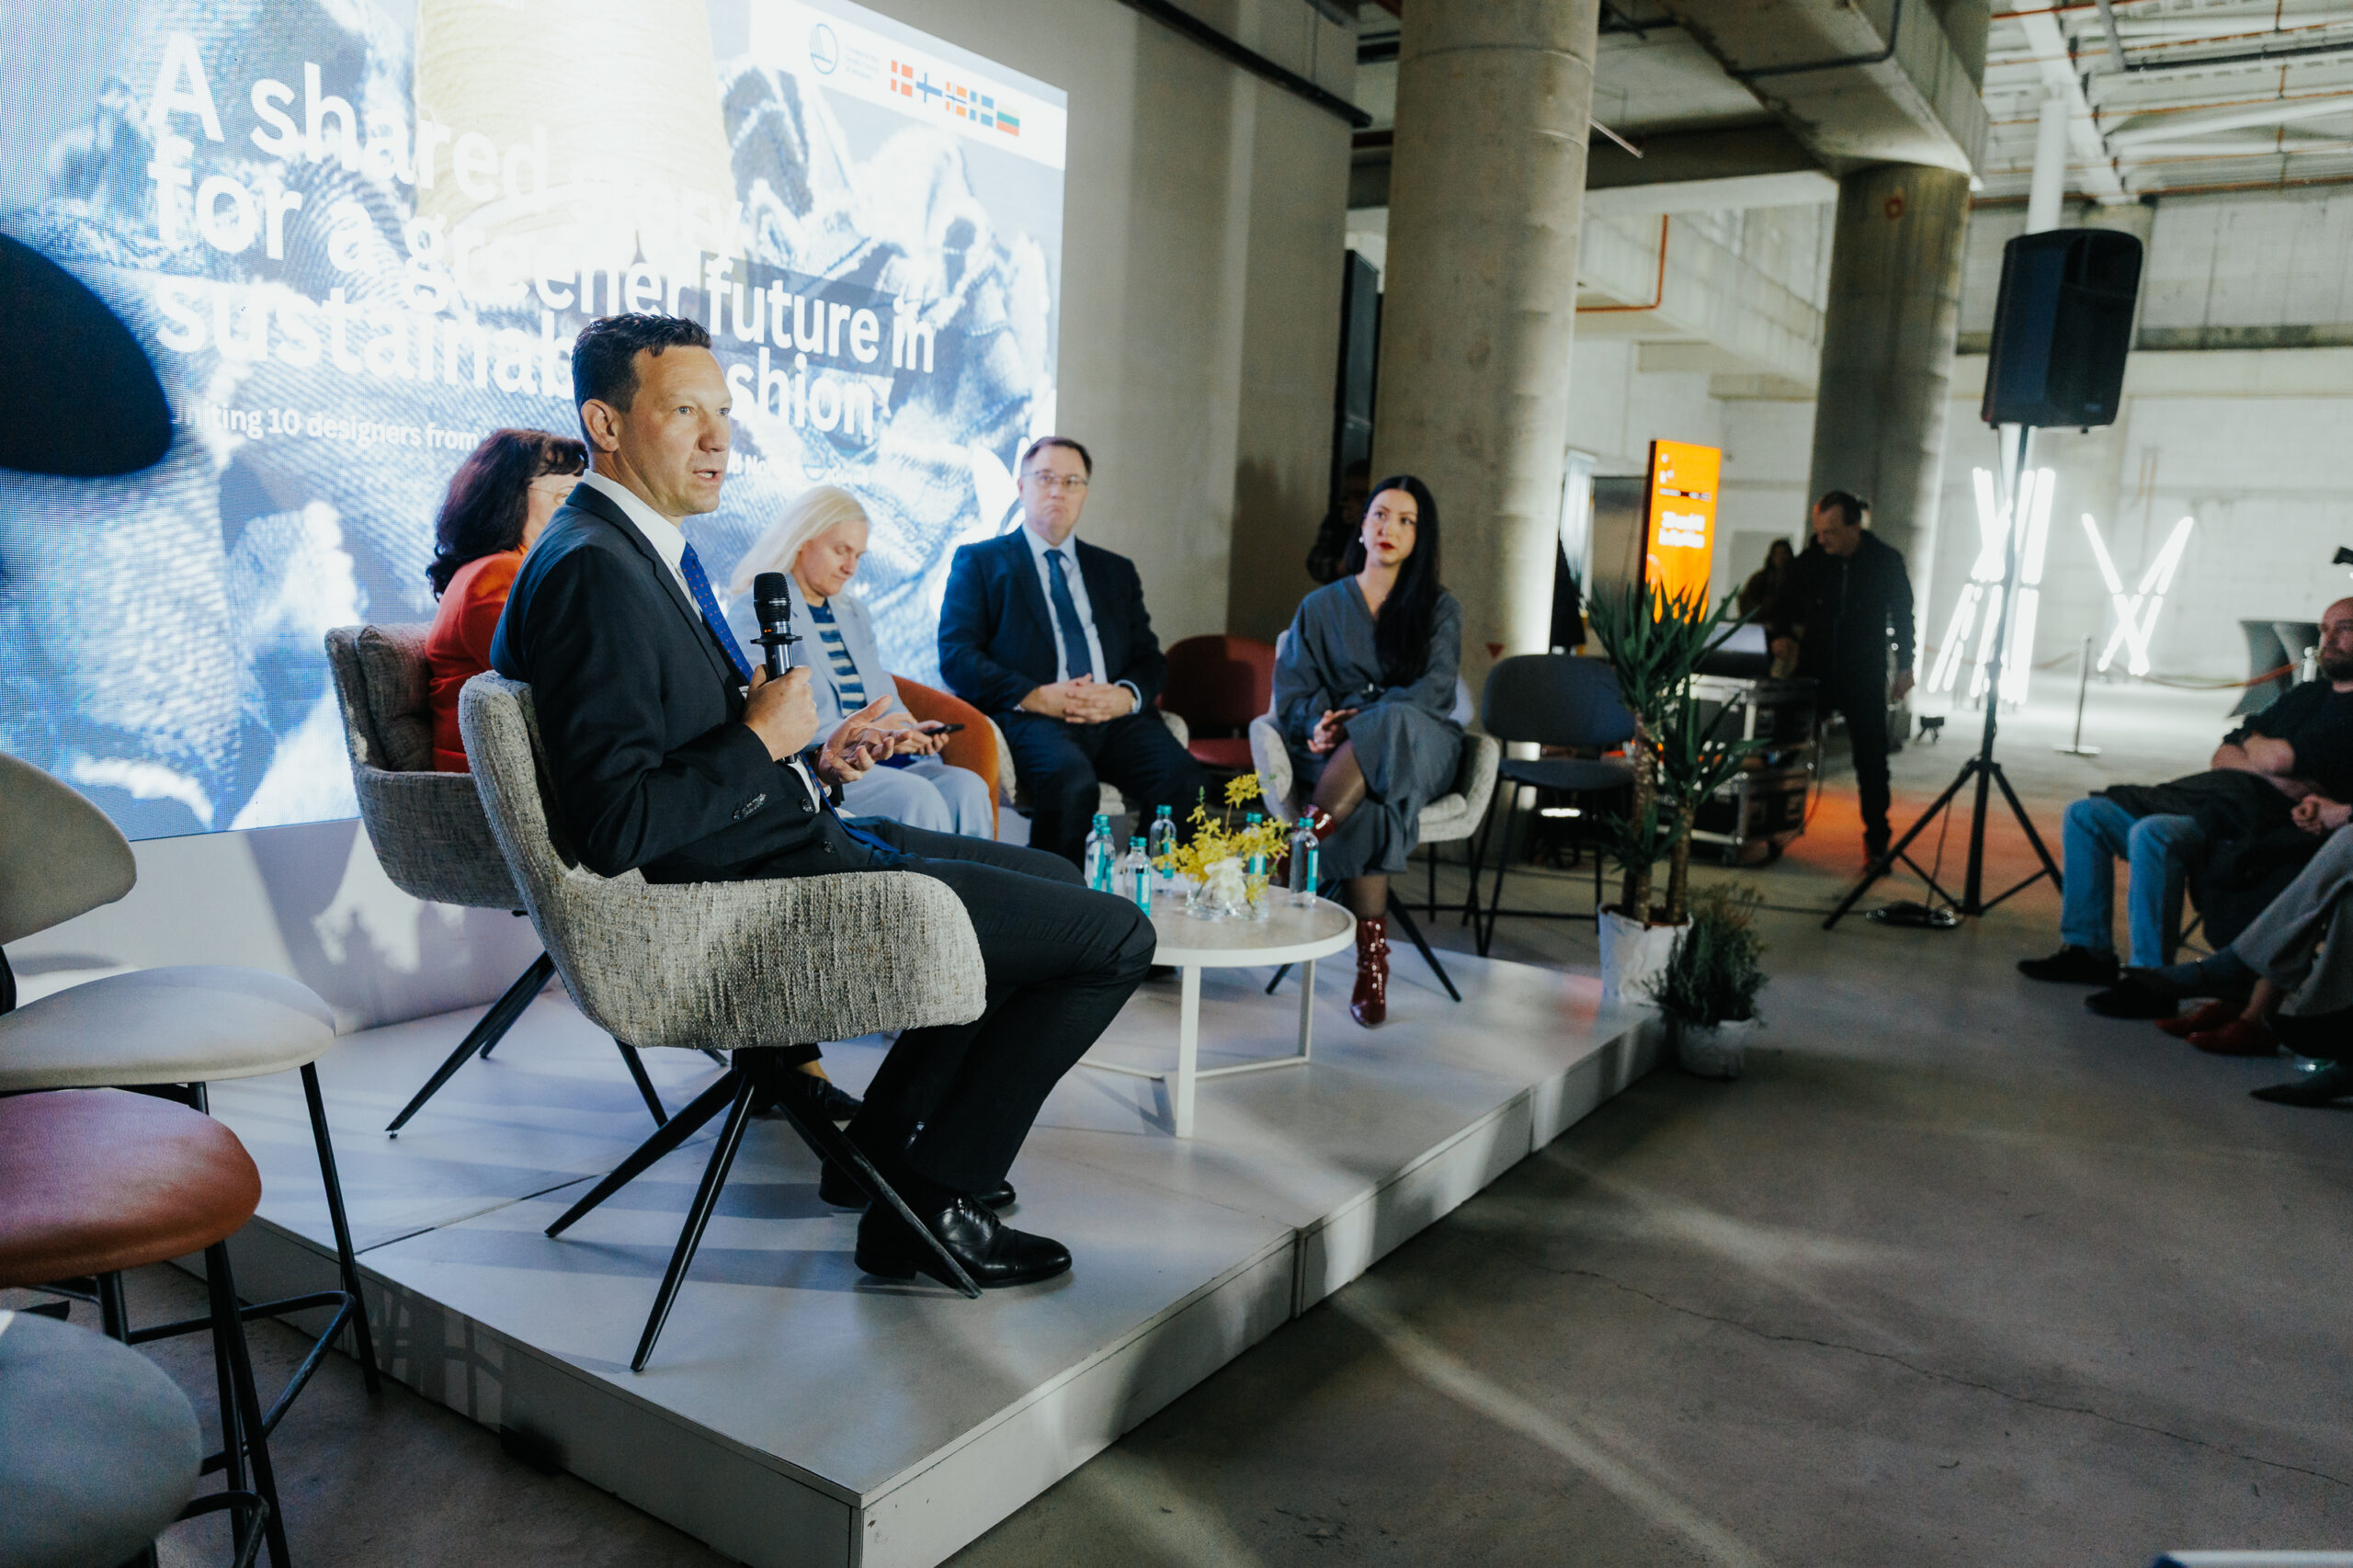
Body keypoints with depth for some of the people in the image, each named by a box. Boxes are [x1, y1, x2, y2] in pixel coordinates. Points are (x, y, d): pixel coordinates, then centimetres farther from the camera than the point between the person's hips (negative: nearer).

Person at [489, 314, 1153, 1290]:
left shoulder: (643, 549, 13)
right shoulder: (591, 569, -20)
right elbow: (615, 824, -28)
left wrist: (813, 759, 7)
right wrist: (763, 741, -16)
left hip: (793, 842, 11)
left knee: (1047, 877, 26)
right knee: (1115, 935, -7)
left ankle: (883, 1144, 29)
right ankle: (928, 1207, 4)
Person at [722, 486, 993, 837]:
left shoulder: (854, 615, 28)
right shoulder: (755, 612, 2)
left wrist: (911, 730, 1)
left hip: (879, 761, 7)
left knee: (968, 787, -23)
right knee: (916, 796, -33)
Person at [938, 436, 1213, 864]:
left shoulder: (1117, 572, 27)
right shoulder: (979, 562, 15)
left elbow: (1150, 659, 20)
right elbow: (956, 656, 2)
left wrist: (1126, 695, -5)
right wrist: (1033, 696, -13)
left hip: (1115, 717, 4)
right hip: (1029, 717, -3)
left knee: (1187, 781, -27)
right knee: (1071, 781, -37)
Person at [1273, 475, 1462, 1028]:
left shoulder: (1439, 609, 15)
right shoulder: (1321, 606, 19)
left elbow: (1436, 687, -3)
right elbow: (1292, 691, 10)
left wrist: (1361, 719, -19)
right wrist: (1319, 722, -15)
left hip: (1421, 749, 0)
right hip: (1338, 755, 1)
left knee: (1390, 723, -41)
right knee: (1368, 807, -39)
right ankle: (1372, 959, -42)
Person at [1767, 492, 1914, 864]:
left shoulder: (1886, 561, -5)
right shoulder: (1809, 561, -3)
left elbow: (1903, 616, 5)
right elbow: (1788, 606, 8)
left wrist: (1905, 668, 4)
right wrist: (1781, 635, -13)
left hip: (1865, 679, -1)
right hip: (1815, 671, 1)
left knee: (1871, 760, 1)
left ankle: (1877, 840, 12)